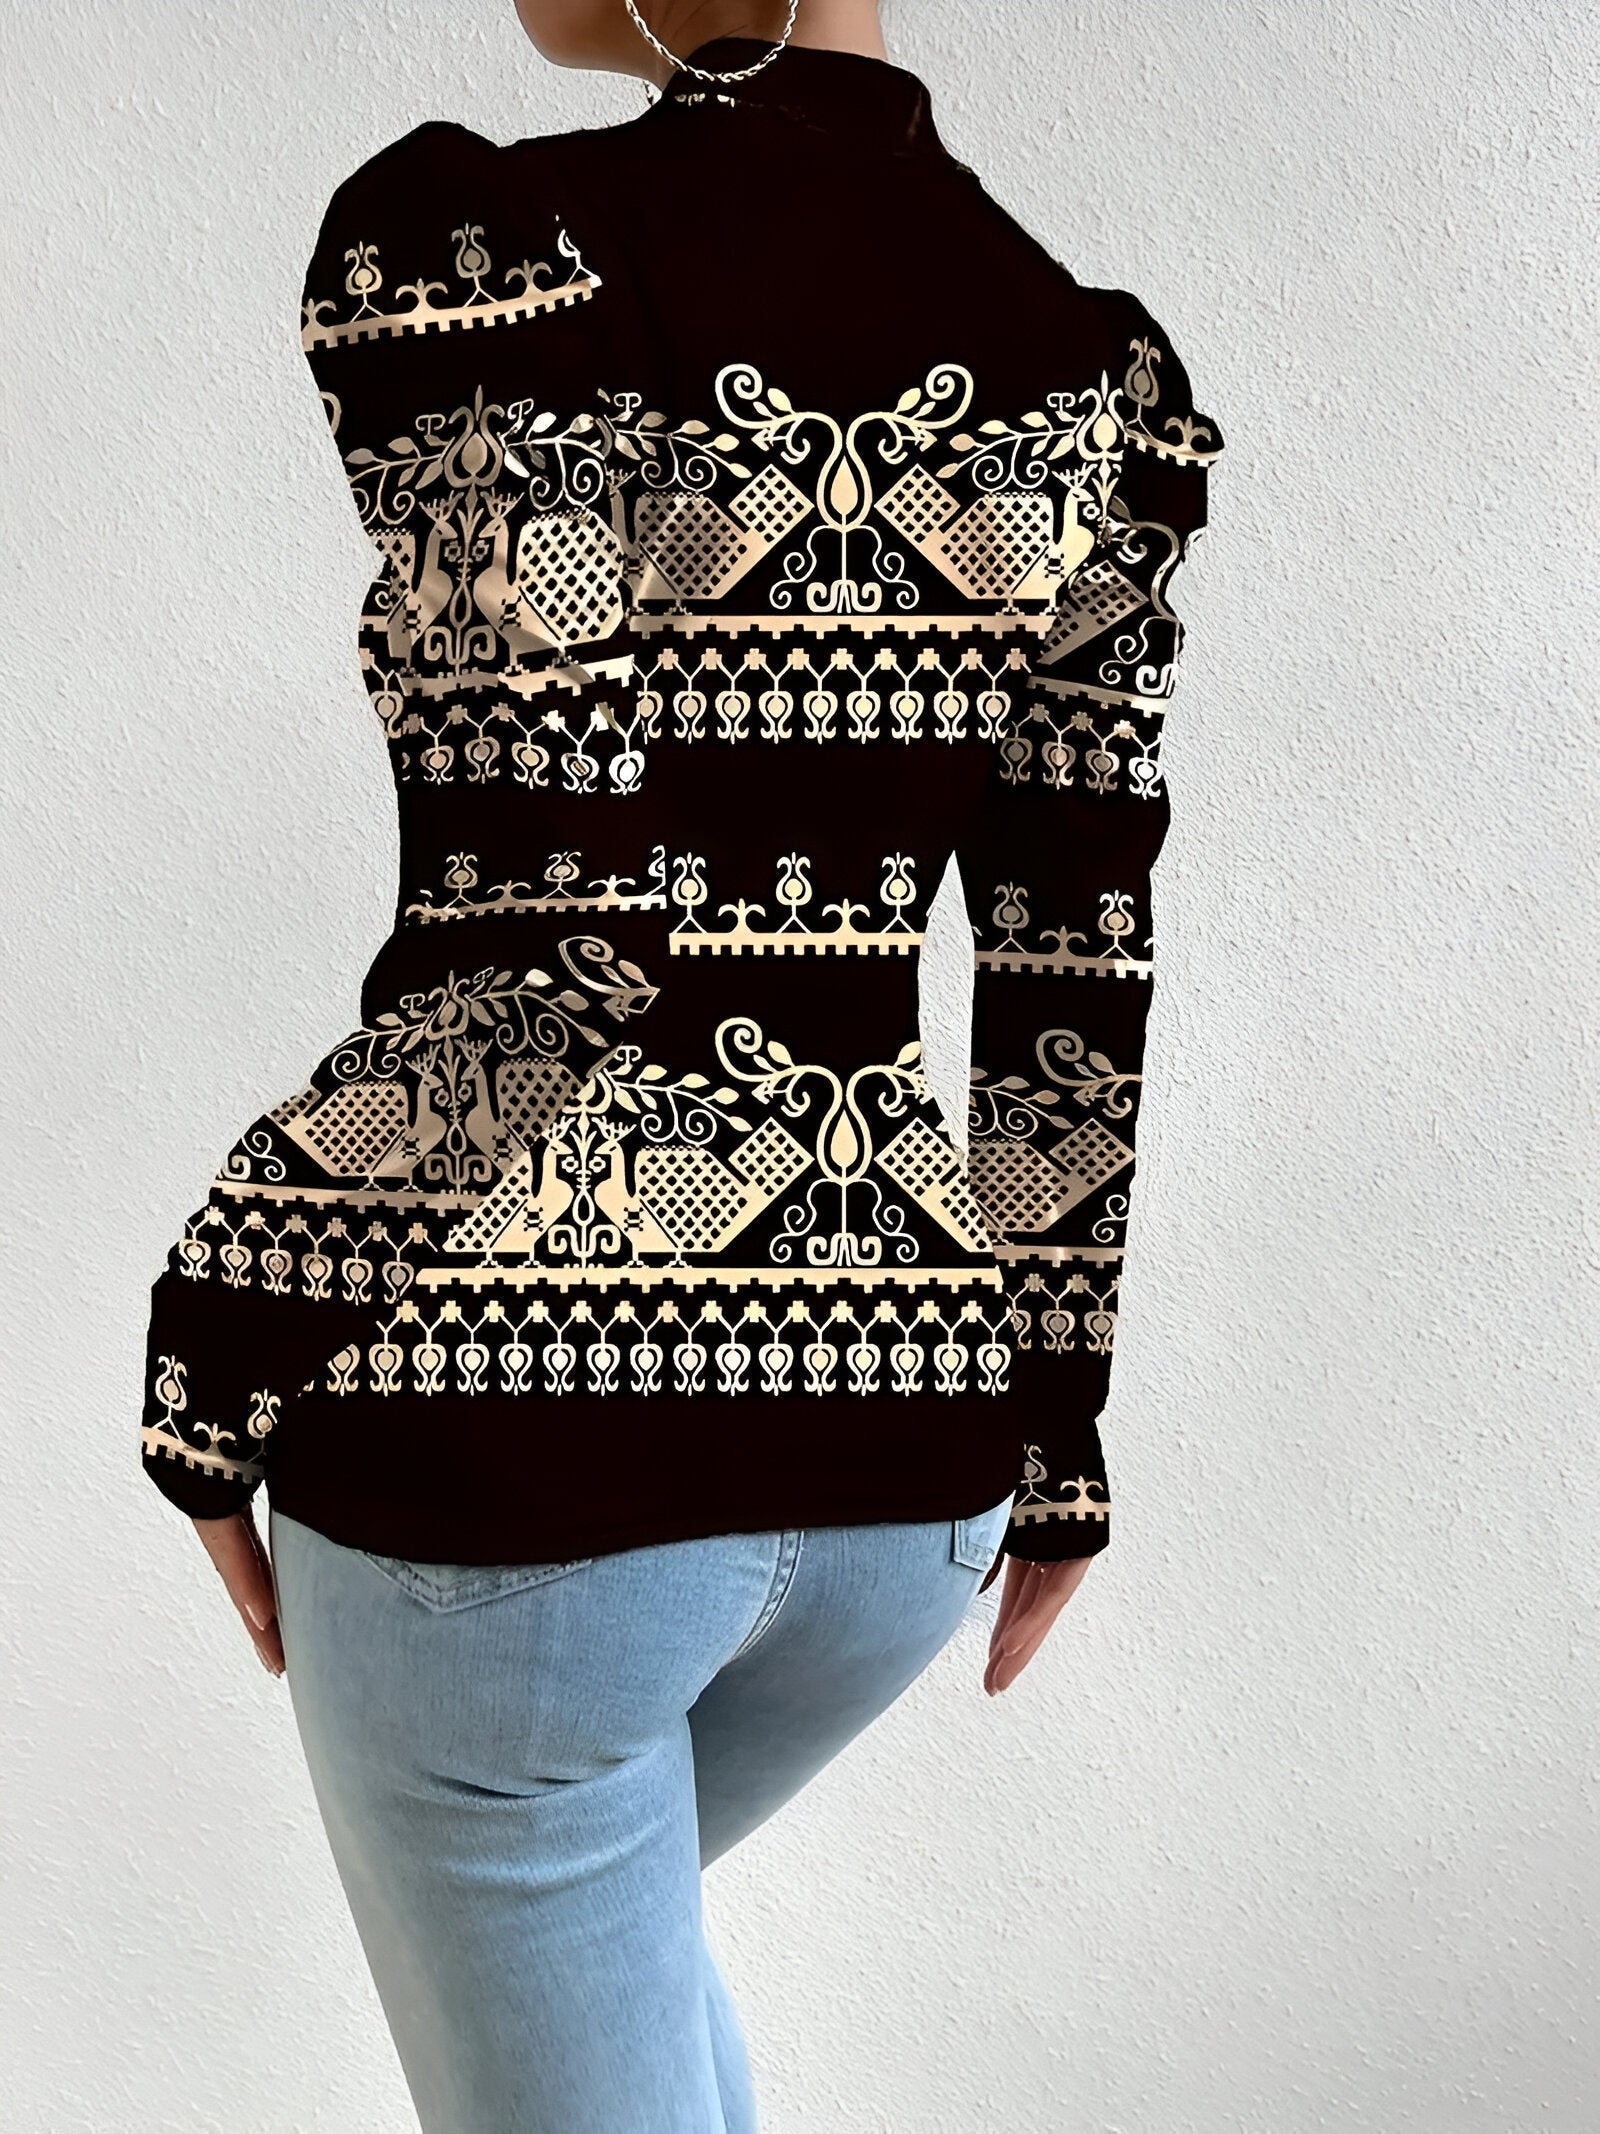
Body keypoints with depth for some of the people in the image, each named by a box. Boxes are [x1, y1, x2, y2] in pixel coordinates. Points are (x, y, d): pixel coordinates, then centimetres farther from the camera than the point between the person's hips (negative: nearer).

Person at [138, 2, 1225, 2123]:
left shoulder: (467, 244, -11)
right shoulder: (1099, 370, 3)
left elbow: (536, 952, -17)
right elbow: (1078, 978, 3)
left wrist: (223, 1369, -5)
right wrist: (1062, 1440, 12)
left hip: (515, 1427, -5)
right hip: (911, 1437, 6)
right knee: (607, 1916, 35)